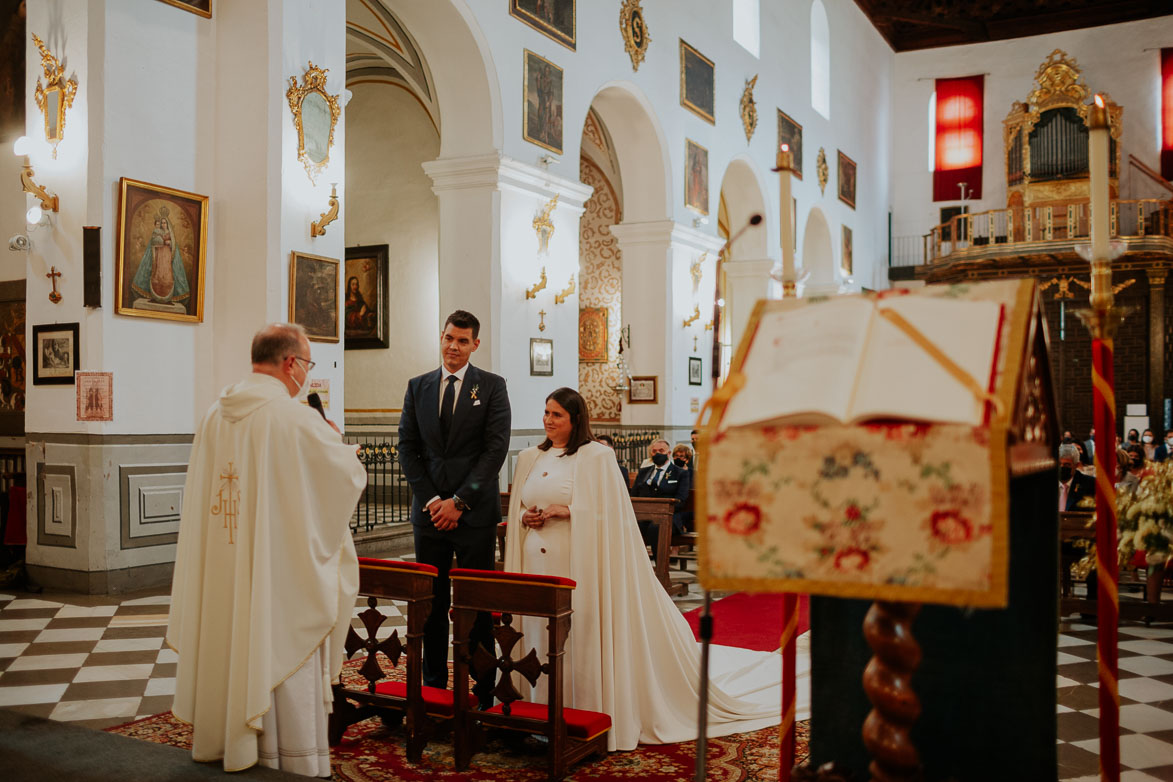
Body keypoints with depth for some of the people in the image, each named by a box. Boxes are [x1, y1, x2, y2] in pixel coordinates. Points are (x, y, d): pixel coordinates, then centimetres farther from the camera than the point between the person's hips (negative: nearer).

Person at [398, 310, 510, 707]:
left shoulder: (492, 386, 1)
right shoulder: (417, 387, 11)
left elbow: (496, 449, -6)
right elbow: (408, 449, 8)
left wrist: (459, 502, -11)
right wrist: (430, 500, -4)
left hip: (475, 514, -3)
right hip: (429, 511, 3)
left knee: (477, 606, 2)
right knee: (431, 604, 8)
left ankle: (482, 694, 11)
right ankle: (433, 688, 19)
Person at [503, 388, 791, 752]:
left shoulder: (595, 456, -6)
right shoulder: (529, 458, 13)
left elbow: (607, 511, -11)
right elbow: (515, 508, 19)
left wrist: (567, 511, -18)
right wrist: (524, 517, -1)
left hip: (579, 565, -5)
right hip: (536, 565, 6)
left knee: (583, 639, -2)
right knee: (541, 639, 9)